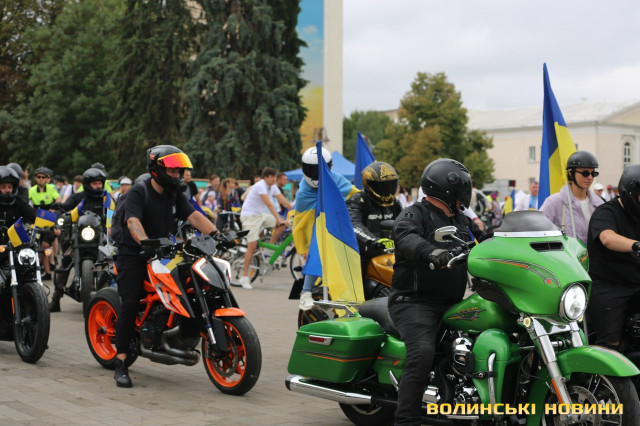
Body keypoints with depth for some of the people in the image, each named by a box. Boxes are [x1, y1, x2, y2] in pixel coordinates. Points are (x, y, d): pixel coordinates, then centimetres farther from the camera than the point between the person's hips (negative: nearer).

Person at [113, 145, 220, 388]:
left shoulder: (174, 194, 10)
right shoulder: (138, 192, -11)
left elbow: (193, 216, -1)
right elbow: (133, 222, -27)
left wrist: (215, 232, -20)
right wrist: (145, 242, -47)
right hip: (133, 255, -6)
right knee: (130, 304, -16)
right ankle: (121, 364, -14)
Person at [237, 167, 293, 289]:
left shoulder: (273, 187, 5)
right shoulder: (260, 186, -21)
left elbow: (283, 200, 2)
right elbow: (269, 204, -30)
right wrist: (278, 218, -36)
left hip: (262, 214, 8)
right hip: (250, 215, -8)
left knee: (282, 223, -9)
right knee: (252, 245, -15)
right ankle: (244, 277, -10)